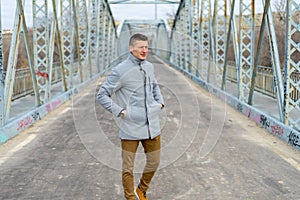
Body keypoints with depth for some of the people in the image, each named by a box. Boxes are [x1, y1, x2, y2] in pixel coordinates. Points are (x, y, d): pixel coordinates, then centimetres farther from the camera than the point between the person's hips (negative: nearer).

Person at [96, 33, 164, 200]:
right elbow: (102, 95, -8)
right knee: (128, 168, 5)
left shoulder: (149, 67, 6)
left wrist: (160, 102, 10)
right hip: (131, 128, -5)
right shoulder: (120, 71, -12)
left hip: (152, 126, 6)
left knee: (154, 162, 16)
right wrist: (120, 111, -13)